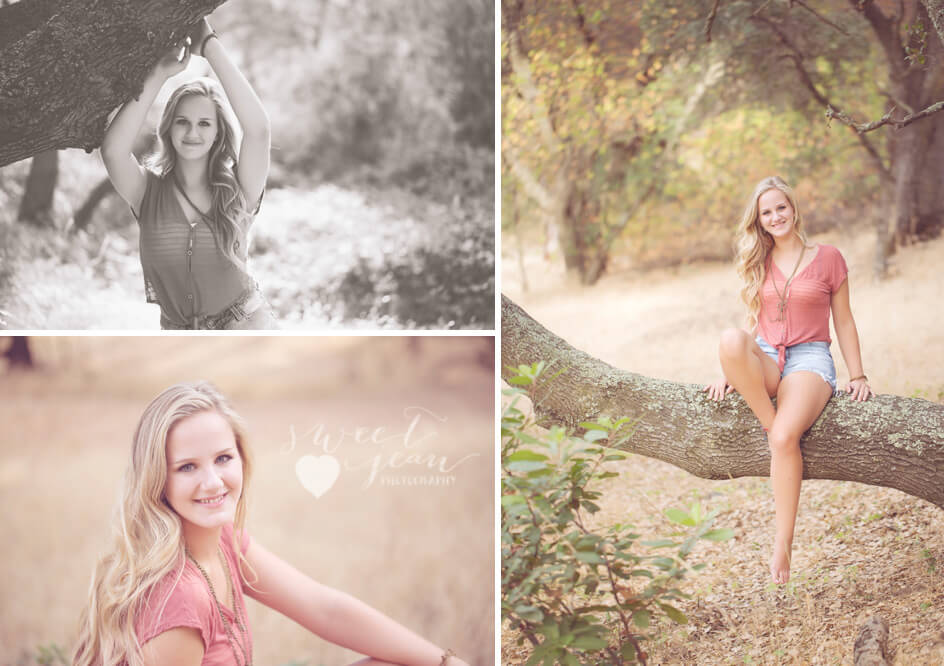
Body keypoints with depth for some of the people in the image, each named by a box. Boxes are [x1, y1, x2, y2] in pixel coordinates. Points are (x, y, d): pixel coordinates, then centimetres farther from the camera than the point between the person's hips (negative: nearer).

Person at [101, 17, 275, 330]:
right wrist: (158, 75, -20)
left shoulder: (237, 189, -3)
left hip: (246, 328, -2)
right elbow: (113, 150, -21)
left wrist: (210, 45, -20)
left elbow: (257, 127, -21)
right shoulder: (149, 190, -1)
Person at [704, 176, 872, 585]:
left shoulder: (827, 258, 5)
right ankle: (773, 428, -26)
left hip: (809, 359, -3)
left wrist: (858, 377, 4)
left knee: (786, 438, -33)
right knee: (729, 339, -36)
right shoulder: (759, 263, 16)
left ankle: (782, 546, -24)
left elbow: (843, 321, 9)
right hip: (763, 360, 4)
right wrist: (732, 373, 8)